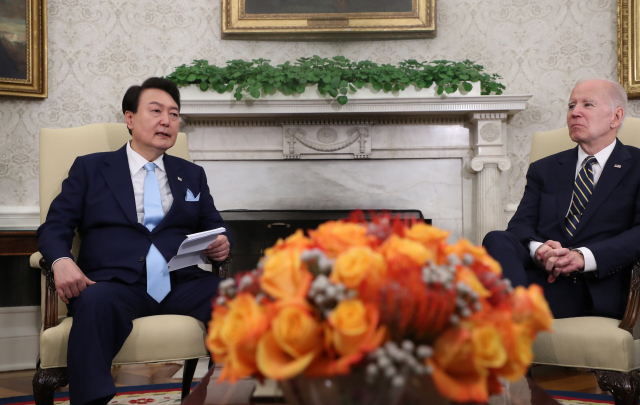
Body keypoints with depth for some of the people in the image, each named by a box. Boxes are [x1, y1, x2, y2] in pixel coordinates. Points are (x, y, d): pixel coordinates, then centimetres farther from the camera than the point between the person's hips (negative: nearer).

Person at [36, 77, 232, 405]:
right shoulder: (89, 168, 17)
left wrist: (222, 244, 0)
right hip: (115, 284, -2)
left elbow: (213, 227, 26)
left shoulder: (192, 175, 25)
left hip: (182, 284, 2)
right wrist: (61, 261, -14)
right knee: (95, 302, -39)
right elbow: (54, 228, 10)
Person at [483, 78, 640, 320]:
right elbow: (521, 224, 10)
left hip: (594, 287, -4)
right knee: (497, 240, -33)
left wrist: (584, 257, -20)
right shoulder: (544, 169, 25)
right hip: (541, 271, 4)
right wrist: (538, 249, -15)